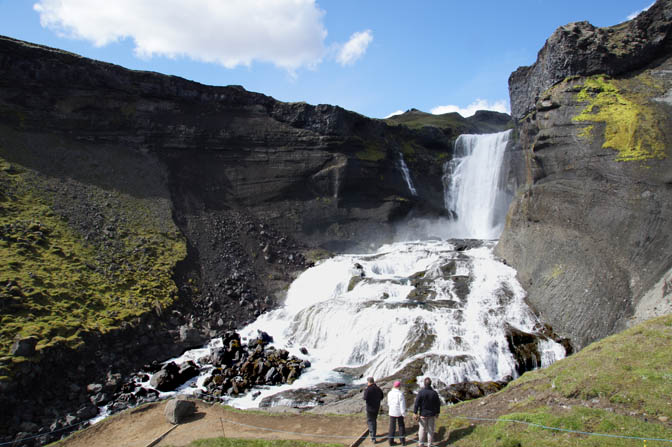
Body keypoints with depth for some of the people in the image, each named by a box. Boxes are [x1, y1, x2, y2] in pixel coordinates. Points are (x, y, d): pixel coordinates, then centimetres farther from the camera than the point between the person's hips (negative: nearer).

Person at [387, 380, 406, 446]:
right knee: (401, 426, 12)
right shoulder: (400, 393, -17)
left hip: (392, 412, 4)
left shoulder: (389, 393, -1)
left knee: (392, 426, 11)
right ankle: (403, 441, 17)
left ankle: (391, 441, 13)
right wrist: (403, 412, -8)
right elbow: (402, 404, -16)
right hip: (399, 413, -4)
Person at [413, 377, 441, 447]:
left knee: (422, 428, 12)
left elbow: (416, 403, -16)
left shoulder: (421, 392, -17)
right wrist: (437, 412, 14)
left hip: (423, 414, -2)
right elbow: (438, 404, 1)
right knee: (431, 429, 13)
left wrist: (415, 413, -7)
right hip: (432, 414, 2)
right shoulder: (434, 393, -9)